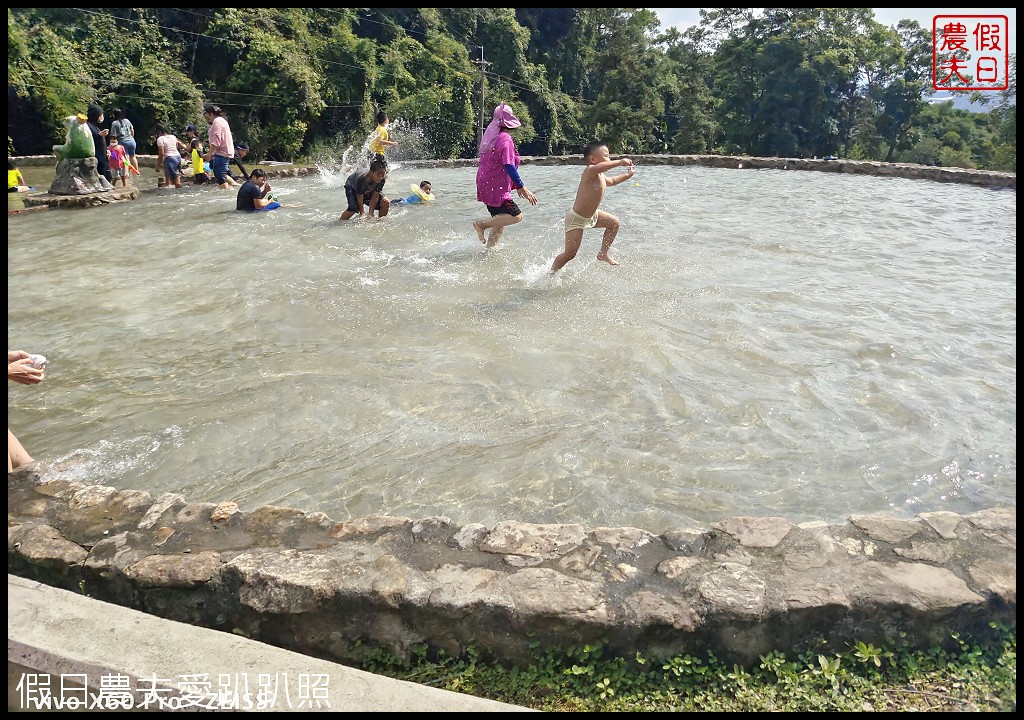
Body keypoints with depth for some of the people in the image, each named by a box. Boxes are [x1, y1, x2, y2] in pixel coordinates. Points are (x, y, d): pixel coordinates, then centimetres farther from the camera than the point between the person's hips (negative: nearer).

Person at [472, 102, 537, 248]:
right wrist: (522, 188, -21)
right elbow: (509, 167, -22)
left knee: (500, 222, 15)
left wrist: (516, 186, 25)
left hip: (487, 186, 10)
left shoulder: (492, 137, 15)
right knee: (516, 216, -14)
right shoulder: (505, 139, -15)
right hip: (496, 188, -10)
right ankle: (482, 224, -14)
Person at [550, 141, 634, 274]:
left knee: (614, 223, 17)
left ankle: (603, 253, 28)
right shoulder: (589, 171, -23)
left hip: (591, 214, 9)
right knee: (570, 254, -7)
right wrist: (620, 162, -50)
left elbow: (611, 181, 32)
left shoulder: (601, 176, 7)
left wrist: (627, 175, 29)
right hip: (576, 218, -9)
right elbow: (598, 168, -49)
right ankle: (551, 273, 9)